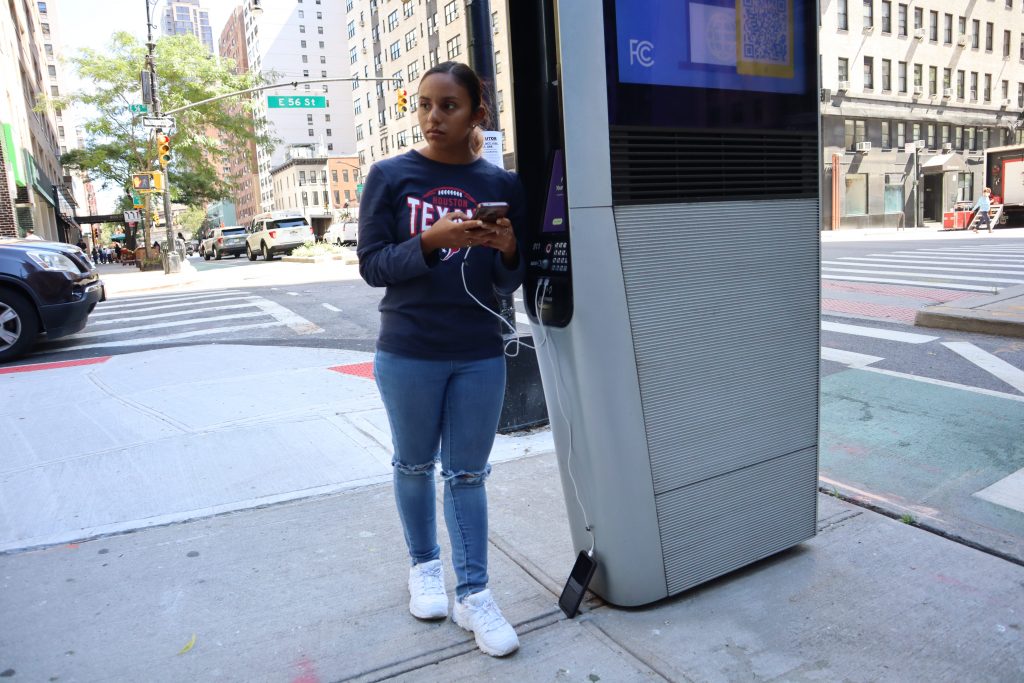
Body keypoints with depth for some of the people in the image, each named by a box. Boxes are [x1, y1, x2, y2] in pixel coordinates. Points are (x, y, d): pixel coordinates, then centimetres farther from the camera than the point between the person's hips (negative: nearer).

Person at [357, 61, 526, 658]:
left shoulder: (502, 184, 1)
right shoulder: (390, 176, -2)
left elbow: (509, 284, 4)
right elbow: (372, 265, -6)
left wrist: (507, 251, -18)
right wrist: (431, 242, -22)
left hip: (480, 355, 1)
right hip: (408, 354, 0)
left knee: (468, 474, 8)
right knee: (415, 464, 15)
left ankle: (473, 594, 20)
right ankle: (424, 564, 37)